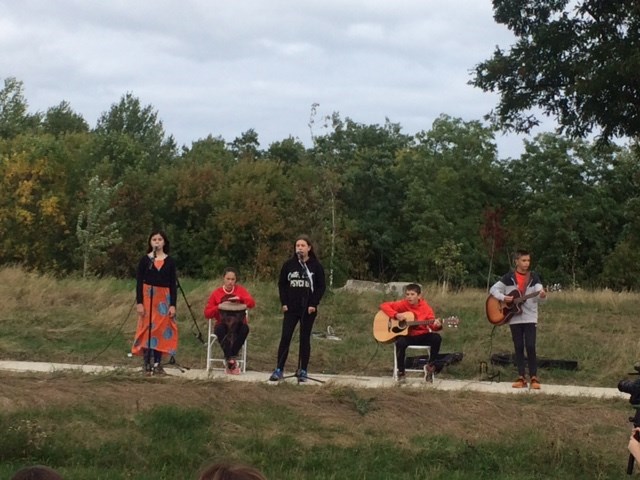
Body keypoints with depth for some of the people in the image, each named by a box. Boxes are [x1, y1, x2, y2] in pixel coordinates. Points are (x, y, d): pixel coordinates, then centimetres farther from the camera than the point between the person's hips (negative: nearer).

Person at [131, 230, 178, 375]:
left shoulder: (170, 261, 4)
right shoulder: (145, 260, 1)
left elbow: (173, 284, 3)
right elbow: (139, 282, -1)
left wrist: (173, 304, -4)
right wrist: (139, 302, -9)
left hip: (164, 299, 1)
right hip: (148, 298, -1)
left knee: (161, 330, 1)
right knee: (147, 329, -5)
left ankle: (158, 363, 7)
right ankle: (147, 364, -2)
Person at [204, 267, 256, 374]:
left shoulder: (240, 290, 5)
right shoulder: (216, 293, 4)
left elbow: (252, 303, -10)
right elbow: (207, 313, 1)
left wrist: (240, 298, -27)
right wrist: (219, 307, -17)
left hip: (238, 325, 1)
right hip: (223, 324, -1)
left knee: (245, 328, -34)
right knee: (220, 330, -36)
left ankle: (232, 357, -26)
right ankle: (230, 360, -31)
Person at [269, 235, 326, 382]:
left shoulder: (316, 266, -2)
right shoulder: (288, 265, 3)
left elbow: (321, 286, -1)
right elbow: (282, 284, 7)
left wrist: (314, 304, -10)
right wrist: (284, 303, -2)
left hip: (308, 309, -1)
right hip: (291, 308, 1)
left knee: (305, 339, 4)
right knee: (285, 338, -4)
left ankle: (302, 371, 10)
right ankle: (279, 370, -1)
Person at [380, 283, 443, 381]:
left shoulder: (425, 307, -5)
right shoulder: (403, 304, -6)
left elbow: (432, 324, -10)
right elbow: (384, 305, -5)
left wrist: (437, 325, -36)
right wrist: (396, 315, -19)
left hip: (422, 336, 1)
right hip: (406, 335, -1)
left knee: (436, 338, -26)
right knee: (401, 342, -36)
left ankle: (430, 365, -6)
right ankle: (400, 371, -16)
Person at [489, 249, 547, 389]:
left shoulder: (534, 277, 1)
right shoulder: (508, 277, 2)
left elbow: (538, 297, -7)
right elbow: (493, 289, 6)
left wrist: (542, 296, -31)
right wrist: (503, 297, -12)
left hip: (530, 317, -1)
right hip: (514, 318, 1)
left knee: (530, 347, -8)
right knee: (518, 347, 3)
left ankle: (534, 378, -2)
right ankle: (521, 378, 7)